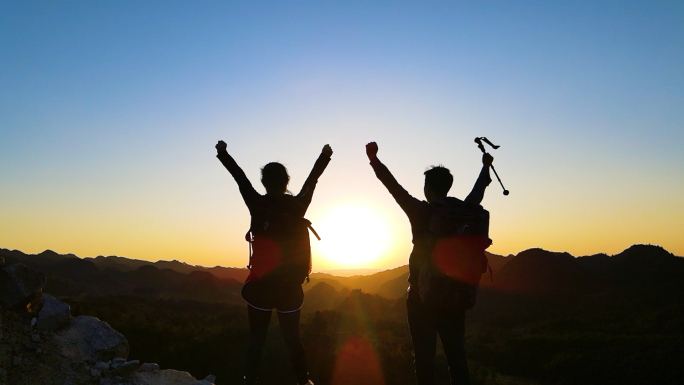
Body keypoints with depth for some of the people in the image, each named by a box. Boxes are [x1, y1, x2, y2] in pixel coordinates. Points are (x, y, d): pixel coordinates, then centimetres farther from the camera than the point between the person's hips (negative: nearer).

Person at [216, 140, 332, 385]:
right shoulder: (297, 205, -1)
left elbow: (240, 177, 8)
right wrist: (324, 157, 32)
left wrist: (223, 153, 25)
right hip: (290, 286, 2)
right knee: (292, 337, 13)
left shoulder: (257, 204, -6)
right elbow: (312, 180, 15)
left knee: (256, 338, 9)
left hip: (261, 285, -2)